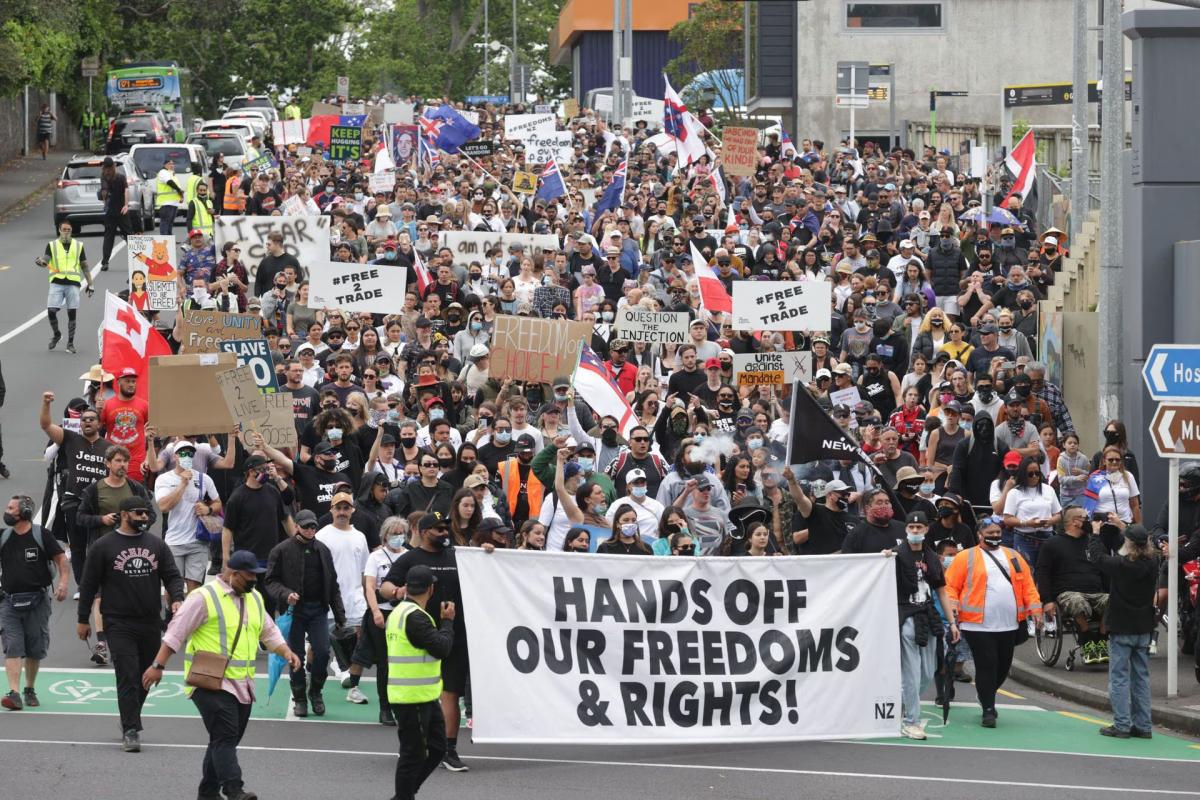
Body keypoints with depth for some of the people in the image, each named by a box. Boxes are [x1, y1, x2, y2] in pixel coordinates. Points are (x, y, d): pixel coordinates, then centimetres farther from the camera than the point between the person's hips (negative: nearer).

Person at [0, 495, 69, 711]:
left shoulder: (41, 536, -3)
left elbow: (60, 558, -2)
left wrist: (63, 582, -15)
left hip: (37, 601, -1)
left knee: (35, 648, 8)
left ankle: (30, 691, 26)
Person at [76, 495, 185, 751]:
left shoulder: (157, 545, 9)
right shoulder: (103, 547, -2)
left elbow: (172, 576, 10)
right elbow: (89, 584, 3)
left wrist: (177, 598, -11)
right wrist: (83, 620, 3)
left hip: (151, 624, 4)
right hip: (119, 624, -4)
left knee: (146, 676, 12)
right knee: (128, 677, -12)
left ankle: (129, 719, 30)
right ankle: (131, 731, -11)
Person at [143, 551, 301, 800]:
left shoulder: (254, 598, 15)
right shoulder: (204, 597, -9)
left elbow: (269, 631, 25)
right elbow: (176, 632, -9)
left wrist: (285, 652, 7)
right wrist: (158, 666, -13)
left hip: (241, 684, 8)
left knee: (226, 740, 10)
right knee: (224, 737, -17)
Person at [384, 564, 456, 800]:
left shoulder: (399, 612, 13)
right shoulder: (414, 617, -20)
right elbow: (442, 648, -19)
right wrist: (447, 621, -5)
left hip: (424, 696, 10)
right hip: (413, 698, -10)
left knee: (437, 748, 15)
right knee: (414, 753, -1)